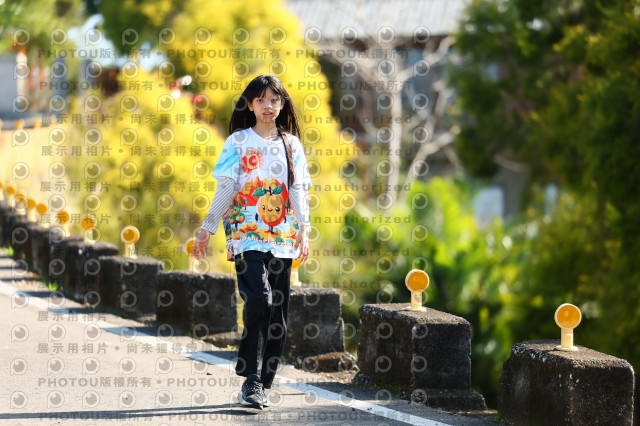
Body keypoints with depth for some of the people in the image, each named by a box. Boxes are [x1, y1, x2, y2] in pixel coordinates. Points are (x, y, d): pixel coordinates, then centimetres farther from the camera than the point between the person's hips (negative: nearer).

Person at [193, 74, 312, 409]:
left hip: (282, 238, 3)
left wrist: (303, 230, -5)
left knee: (277, 312, 1)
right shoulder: (238, 141, 6)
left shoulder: (291, 144, 13)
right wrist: (206, 229, -1)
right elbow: (225, 189, 4)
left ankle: (261, 385, 9)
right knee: (259, 300, -21)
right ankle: (252, 380, -16)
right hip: (247, 233, -3)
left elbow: (298, 190, 7)